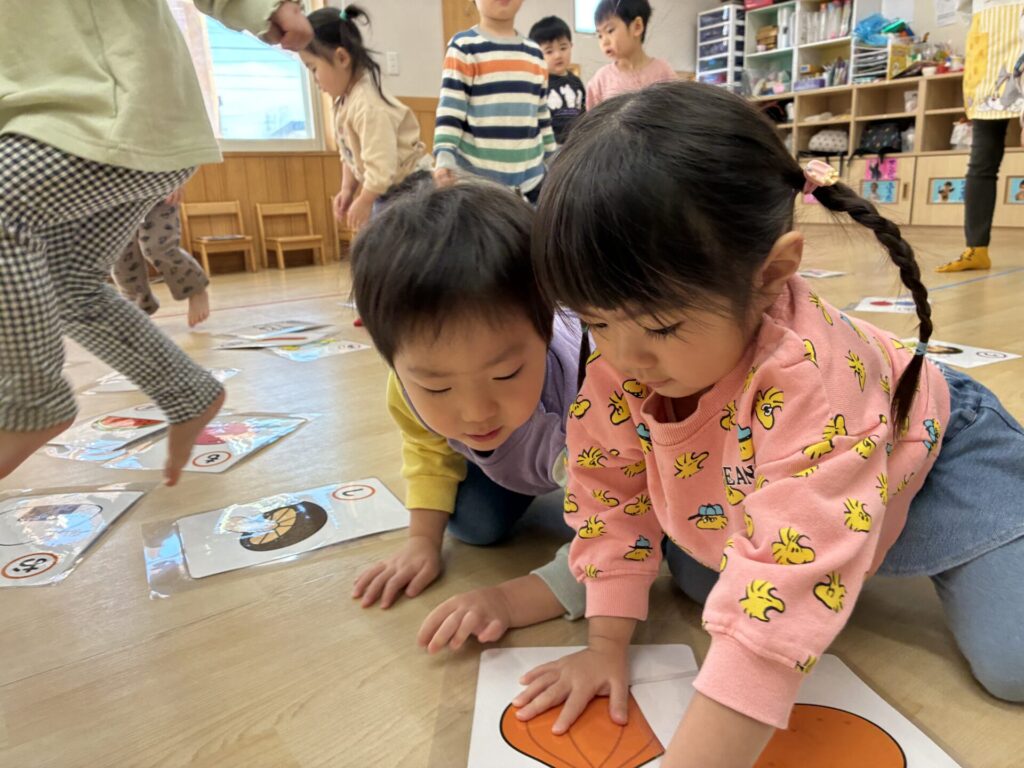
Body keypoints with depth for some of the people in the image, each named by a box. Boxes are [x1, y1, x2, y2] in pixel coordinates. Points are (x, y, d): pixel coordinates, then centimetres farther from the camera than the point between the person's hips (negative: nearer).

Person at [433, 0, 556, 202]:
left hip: (530, 179, 6)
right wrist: (444, 157, -23)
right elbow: (449, 110, -9)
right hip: (476, 179, -5)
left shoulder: (534, 53, 13)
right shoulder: (464, 47, -4)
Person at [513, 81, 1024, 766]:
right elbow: (610, 491, -13)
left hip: (928, 462, -4)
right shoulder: (619, 357, -26)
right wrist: (607, 643, -15)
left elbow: (787, 584, -49)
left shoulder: (814, 379, -45)